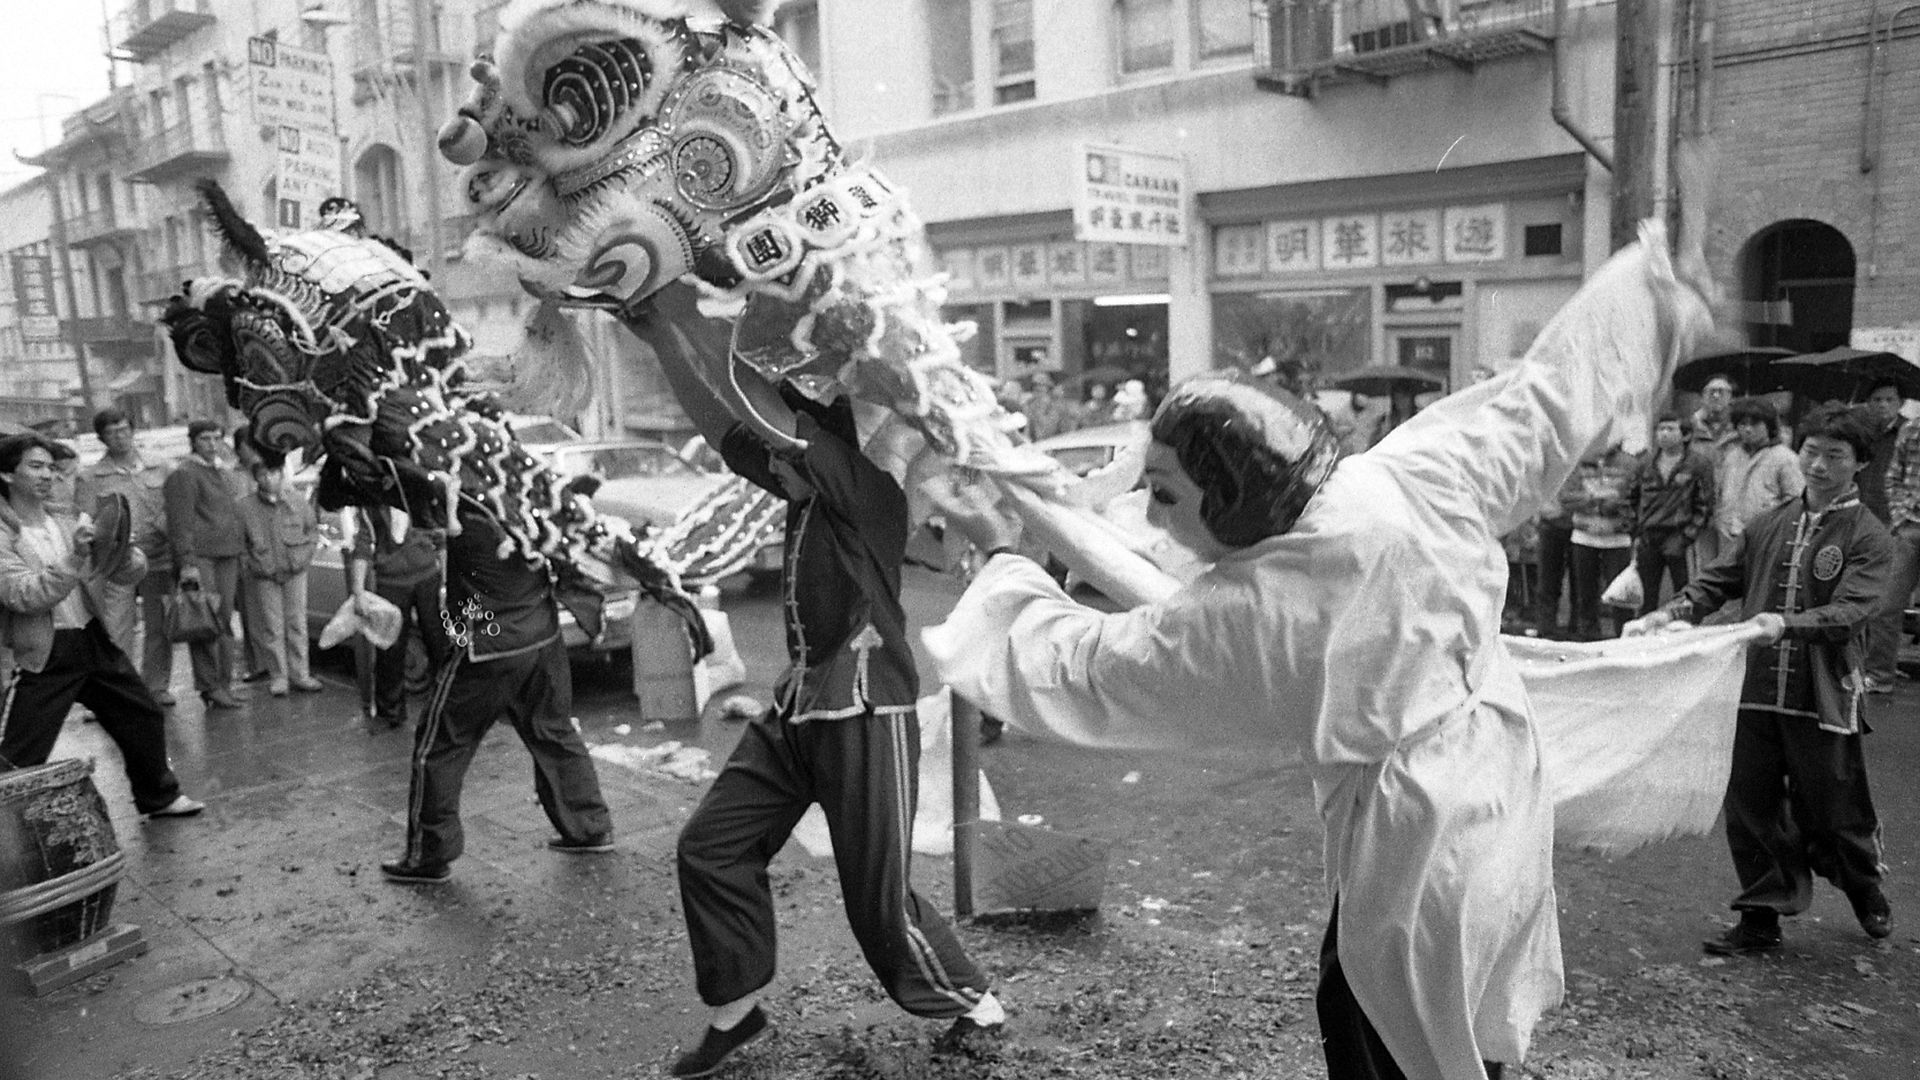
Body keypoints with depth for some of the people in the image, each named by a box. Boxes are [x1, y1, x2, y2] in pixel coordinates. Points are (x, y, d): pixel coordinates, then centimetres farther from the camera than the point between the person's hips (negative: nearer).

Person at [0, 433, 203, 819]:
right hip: (45, 655, -6)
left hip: (94, 639, 6)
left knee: (145, 717, 15)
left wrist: (121, 550, -17)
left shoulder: (67, 527, 8)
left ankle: (159, 797, 32)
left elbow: (132, 572, 5)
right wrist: (74, 559, -30)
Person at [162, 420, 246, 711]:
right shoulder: (184, 474, -6)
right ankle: (209, 686, -7)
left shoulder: (221, 471, 21)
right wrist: (186, 562, -19)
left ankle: (223, 684, 15)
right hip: (200, 556, -8)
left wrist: (240, 552, 22)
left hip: (227, 556, 8)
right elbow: (180, 523, -12)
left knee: (225, 621, 9)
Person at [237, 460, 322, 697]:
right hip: (264, 576, -2)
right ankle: (278, 677, 11)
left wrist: (304, 555, 2)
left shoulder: (299, 505, -3)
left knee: (297, 624, 7)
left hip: (295, 573, 2)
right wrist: (255, 562, -6)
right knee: (272, 627, 2)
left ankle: (300, 675, 15)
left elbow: (313, 531, 12)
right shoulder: (245, 507, -9)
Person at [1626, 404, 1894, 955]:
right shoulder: (1768, 525, 10)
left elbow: (1848, 612, -15)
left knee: (1834, 812, 10)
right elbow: (1718, 580, 11)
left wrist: (1786, 624, -32)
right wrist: (1668, 613, -5)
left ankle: (1868, 892, 40)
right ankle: (1761, 918, 20)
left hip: (1824, 700, -3)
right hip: (1755, 691, 4)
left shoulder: (1868, 537, -3)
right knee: (1750, 807, 6)